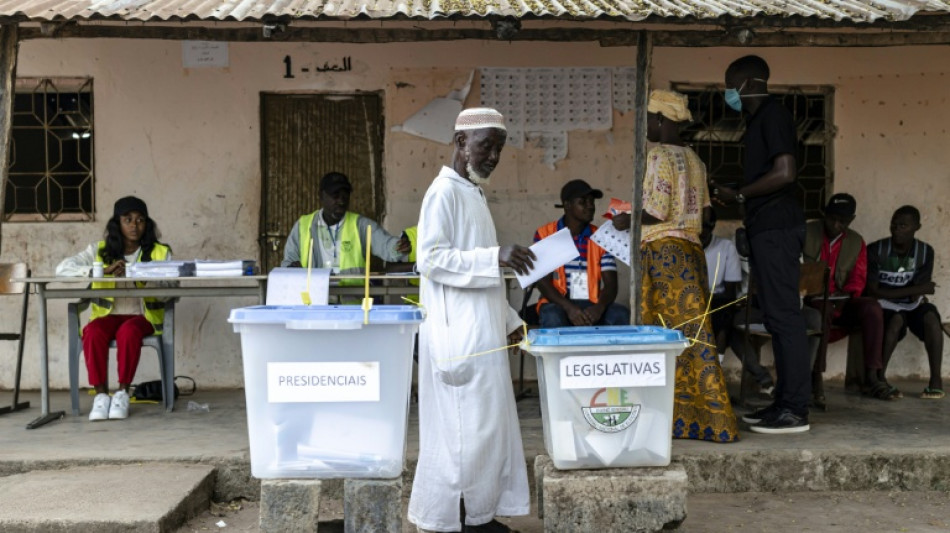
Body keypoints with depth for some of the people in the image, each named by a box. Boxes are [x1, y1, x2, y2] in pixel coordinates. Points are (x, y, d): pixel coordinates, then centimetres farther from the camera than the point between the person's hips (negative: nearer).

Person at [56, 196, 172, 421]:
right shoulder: (100, 250, 8)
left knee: (128, 331, -35)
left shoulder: (160, 252, 6)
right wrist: (103, 271, -20)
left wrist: (146, 279, -27)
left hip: (143, 316, -1)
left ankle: (122, 392, -21)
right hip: (108, 315, 2)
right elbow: (62, 268, -6)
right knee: (93, 331, -32)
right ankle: (101, 393, -21)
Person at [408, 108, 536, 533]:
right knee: (466, 426, -4)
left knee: (486, 424, 12)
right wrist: (495, 257, -25)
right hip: (460, 336, -9)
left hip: (481, 333, 9)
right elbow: (430, 259, -19)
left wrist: (510, 320, 21)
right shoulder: (444, 192, -10)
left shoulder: (473, 193, 18)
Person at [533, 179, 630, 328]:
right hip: (558, 304, -2)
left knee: (622, 316, -28)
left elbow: (611, 284, 0)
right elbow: (543, 282, -6)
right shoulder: (544, 234, 0)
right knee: (553, 318, -37)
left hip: (592, 305, 3)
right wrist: (569, 308, -23)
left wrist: (599, 307, -23)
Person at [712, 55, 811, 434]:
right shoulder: (759, 120, 21)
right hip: (767, 230, 10)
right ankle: (784, 402, 15)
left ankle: (796, 410, -8)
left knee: (783, 315, -10)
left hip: (776, 228, -10)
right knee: (778, 316, 10)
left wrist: (737, 195, -12)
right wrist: (731, 194, 12)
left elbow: (785, 173, -19)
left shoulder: (772, 116, -8)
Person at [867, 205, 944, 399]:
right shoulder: (875, 250, -12)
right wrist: (913, 290, -14)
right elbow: (872, 292, -15)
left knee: (930, 316, -29)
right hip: (885, 305, -2)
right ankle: (878, 377, -30)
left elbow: (916, 296, -7)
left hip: (911, 304, 3)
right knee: (896, 320, -35)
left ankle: (936, 380, -26)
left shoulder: (925, 252, -4)